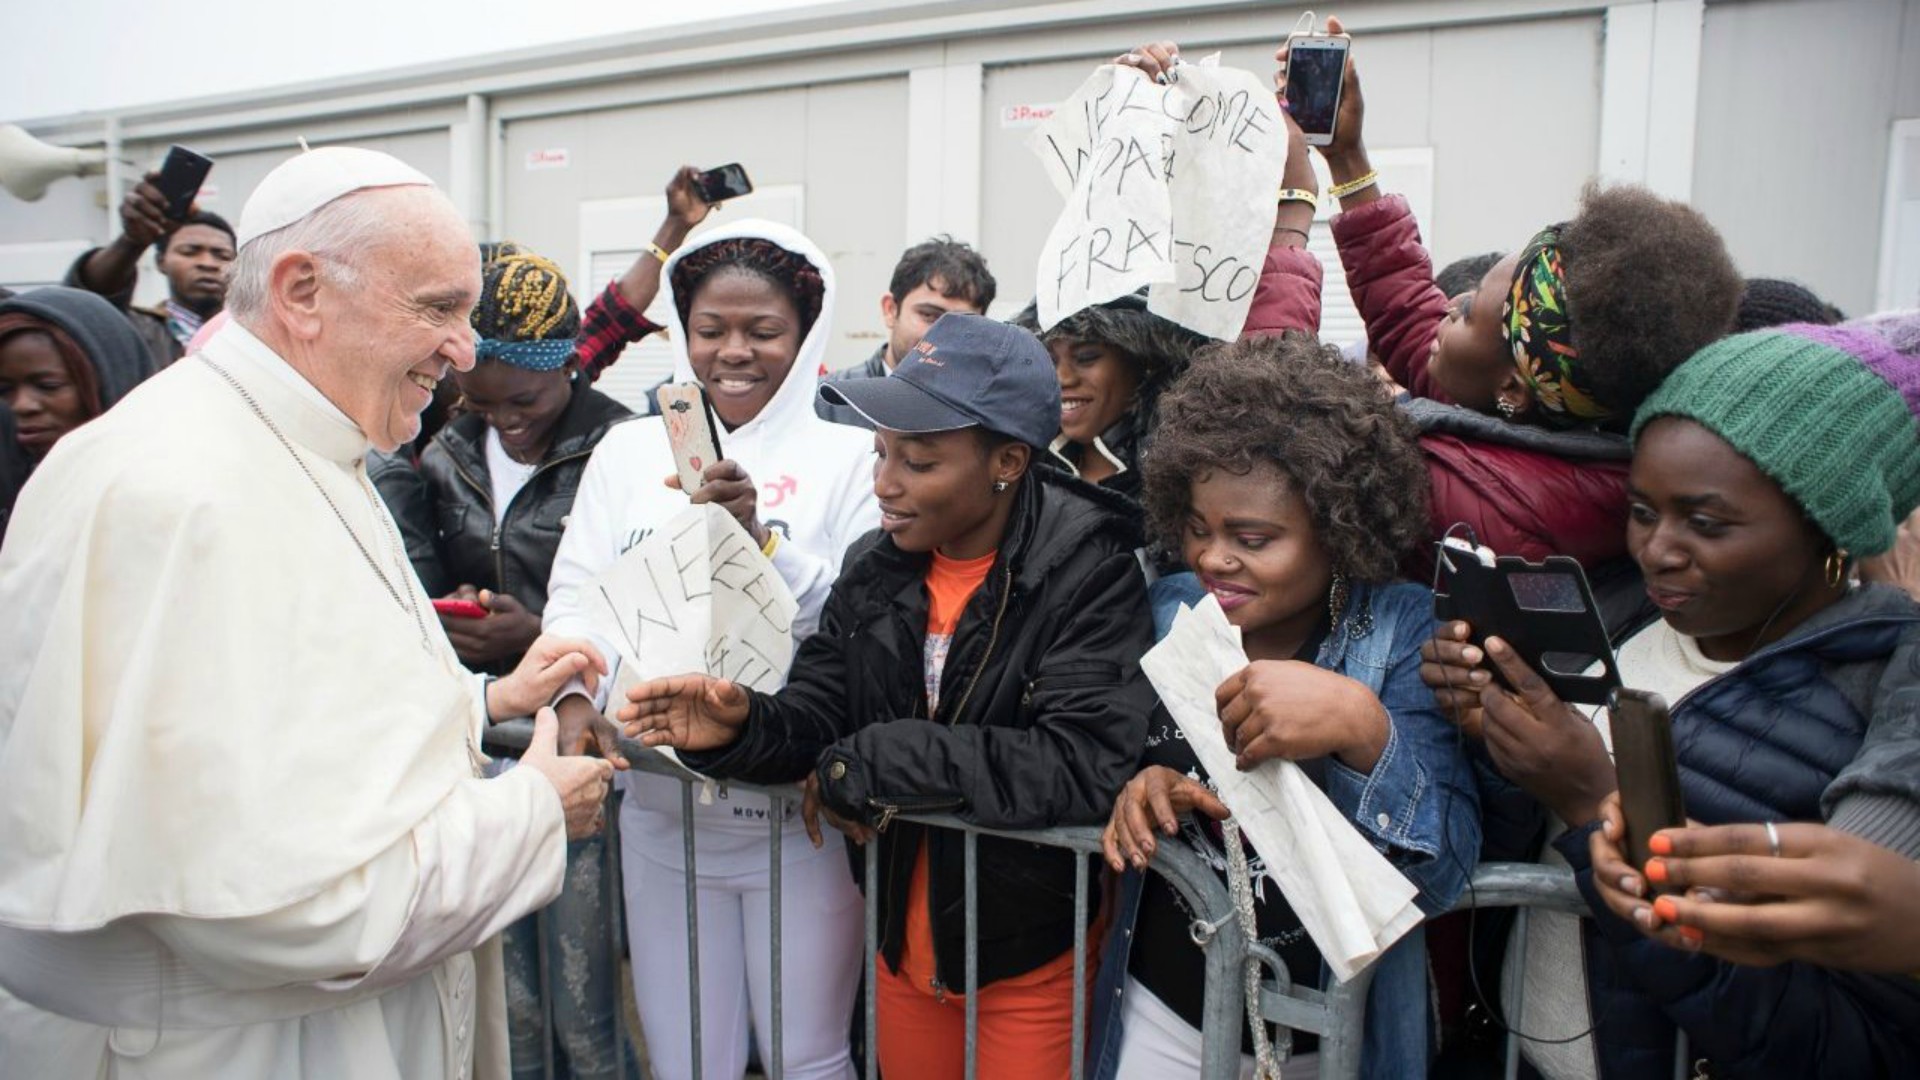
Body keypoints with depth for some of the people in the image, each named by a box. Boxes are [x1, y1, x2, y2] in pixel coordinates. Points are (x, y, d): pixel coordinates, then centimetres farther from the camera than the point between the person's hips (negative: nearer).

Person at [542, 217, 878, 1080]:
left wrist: (762, 541, -23)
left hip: (801, 820, -2)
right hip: (662, 814, 3)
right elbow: (575, 597, 3)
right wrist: (576, 697, -15)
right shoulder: (628, 449, 7)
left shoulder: (849, 455, -4)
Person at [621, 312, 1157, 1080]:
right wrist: (741, 727, -22)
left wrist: (869, 765, -25)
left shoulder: (1089, 572, -20)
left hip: (1032, 953, -5)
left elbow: (1086, 764, -30)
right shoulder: (877, 568, -1)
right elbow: (818, 715, 1)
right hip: (903, 936, 6)